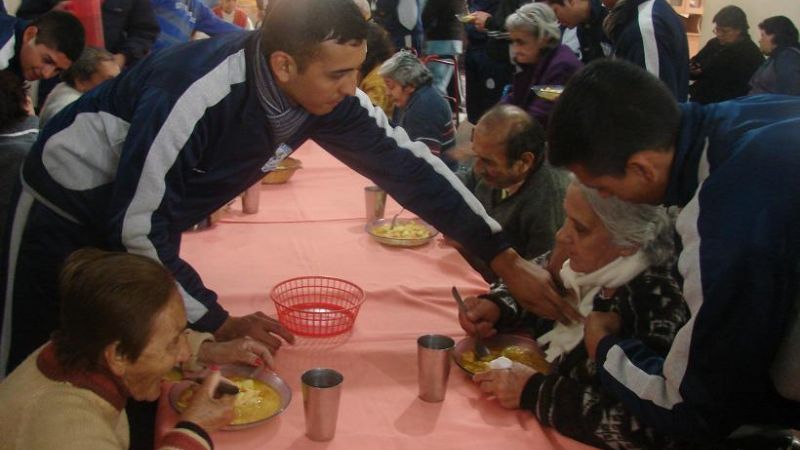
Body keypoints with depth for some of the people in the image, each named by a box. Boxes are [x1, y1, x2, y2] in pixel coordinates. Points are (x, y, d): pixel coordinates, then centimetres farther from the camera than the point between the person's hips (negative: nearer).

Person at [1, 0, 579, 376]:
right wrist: (217, 322, -27)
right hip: (71, 206, -5)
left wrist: (506, 259, -17)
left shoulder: (325, 94, -19)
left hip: (146, 221, 5)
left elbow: (407, 164, -14)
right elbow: (136, 226, -31)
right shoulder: (195, 93, -38)